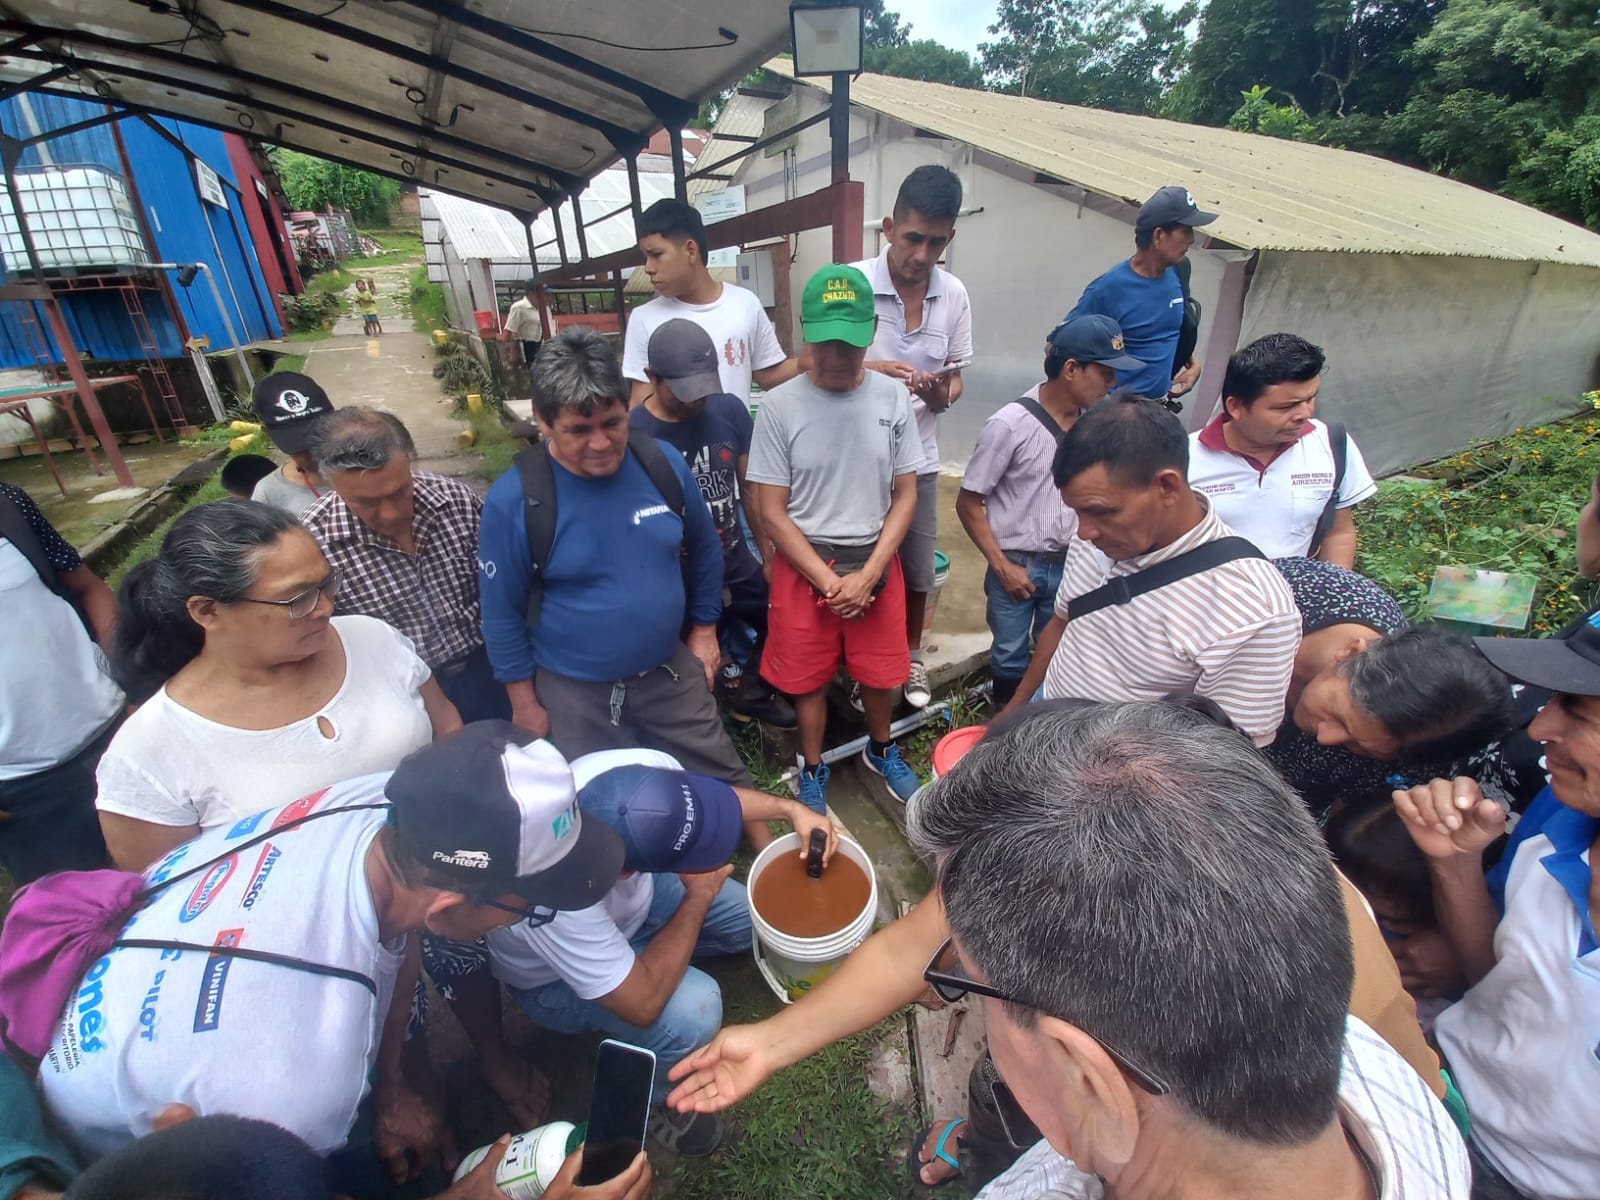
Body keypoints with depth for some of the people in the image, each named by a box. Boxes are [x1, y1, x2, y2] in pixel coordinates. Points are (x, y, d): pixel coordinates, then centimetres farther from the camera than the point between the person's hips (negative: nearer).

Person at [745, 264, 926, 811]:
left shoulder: (893, 397, -4)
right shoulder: (780, 406, -11)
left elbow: (905, 495, -1)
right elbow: (772, 514, -9)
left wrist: (867, 574, -11)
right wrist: (828, 581, -13)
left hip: (876, 562, 2)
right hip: (803, 566, -2)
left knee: (880, 672, 16)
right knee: (809, 678, 13)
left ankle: (881, 750, 46)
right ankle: (813, 769, 38)